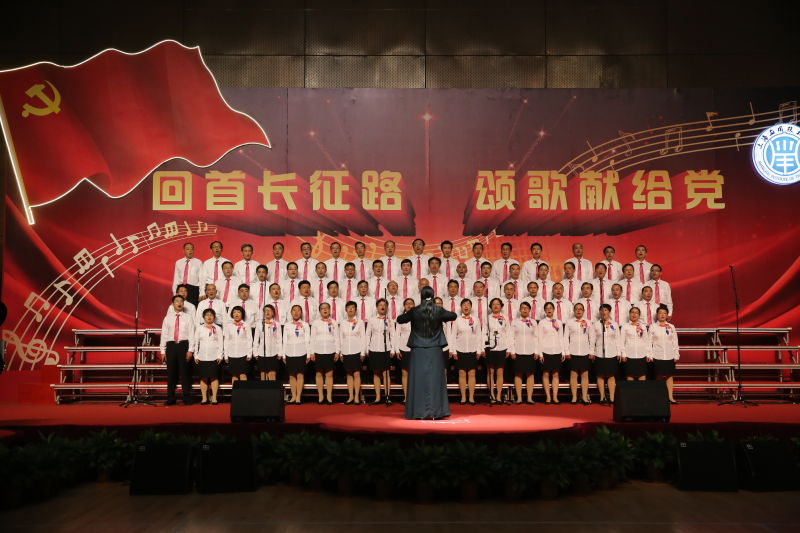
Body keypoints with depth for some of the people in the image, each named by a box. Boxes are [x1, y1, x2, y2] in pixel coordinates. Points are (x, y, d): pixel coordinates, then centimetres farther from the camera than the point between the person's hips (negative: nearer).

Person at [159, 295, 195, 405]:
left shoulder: (188, 318, 6)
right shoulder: (167, 318, 11)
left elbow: (191, 335, 1)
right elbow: (164, 335, 10)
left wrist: (190, 350, -8)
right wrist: (163, 351, 4)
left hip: (184, 345, -2)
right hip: (171, 345, 2)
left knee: (185, 372, 0)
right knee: (171, 373, 4)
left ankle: (187, 399, 7)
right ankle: (170, 399, 12)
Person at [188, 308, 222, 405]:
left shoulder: (218, 329, 5)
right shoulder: (199, 329, 8)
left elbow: (220, 343, 3)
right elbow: (195, 342, 8)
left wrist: (219, 356, -4)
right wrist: (195, 356, 2)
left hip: (214, 357, -1)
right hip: (202, 357, 1)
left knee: (214, 377, -3)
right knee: (203, 378, 1)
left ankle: (214, 398, 2)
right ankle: (204, 398, 7)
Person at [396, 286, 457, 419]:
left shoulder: (415, 311, -7)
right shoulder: (438, 310, -4)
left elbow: (400, 319, 8)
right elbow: (453, 316, 14)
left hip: (418, 350, 0)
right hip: (435, 350, 0)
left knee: (419, 379, 4)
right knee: (435, 378, 5)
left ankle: (419, 411, 4)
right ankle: (435, 411, 5)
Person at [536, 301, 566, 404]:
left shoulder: (559, 322, 11)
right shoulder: (542, 322, 3)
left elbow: (561, 337, 13)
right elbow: (539, 338, 0)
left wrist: (563, 352, 8)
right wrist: (540, 353, -6)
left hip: (557, 351, 2)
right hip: (546, 351, -2)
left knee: (555, 374, 2)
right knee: (546, 374, 0)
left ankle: (555, 397, 4)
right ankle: (548, 397, 5)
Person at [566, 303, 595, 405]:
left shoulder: (588, 322, 8)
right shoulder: (569, 322, 6)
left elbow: (592, 338, 9)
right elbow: (566, 338, 5)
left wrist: (591, 352, 3)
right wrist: (567, 351, -2)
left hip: (585, 352, 1)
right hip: (573, 352, -1)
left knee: (585, 374, 0)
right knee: (573, 374, -1)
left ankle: (584, 397, 2)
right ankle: (574, 397, 3)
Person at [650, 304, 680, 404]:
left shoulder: (671, 327, 9)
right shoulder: (653, 327, 3)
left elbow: (675, 342, 10)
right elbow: (649, 342, 2)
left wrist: (676, 355, 6)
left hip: (669, 356, 2)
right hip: (657, 356, -2)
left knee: (669, 376, 1)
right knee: (659, 377, -1)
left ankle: (671, 397, 4)